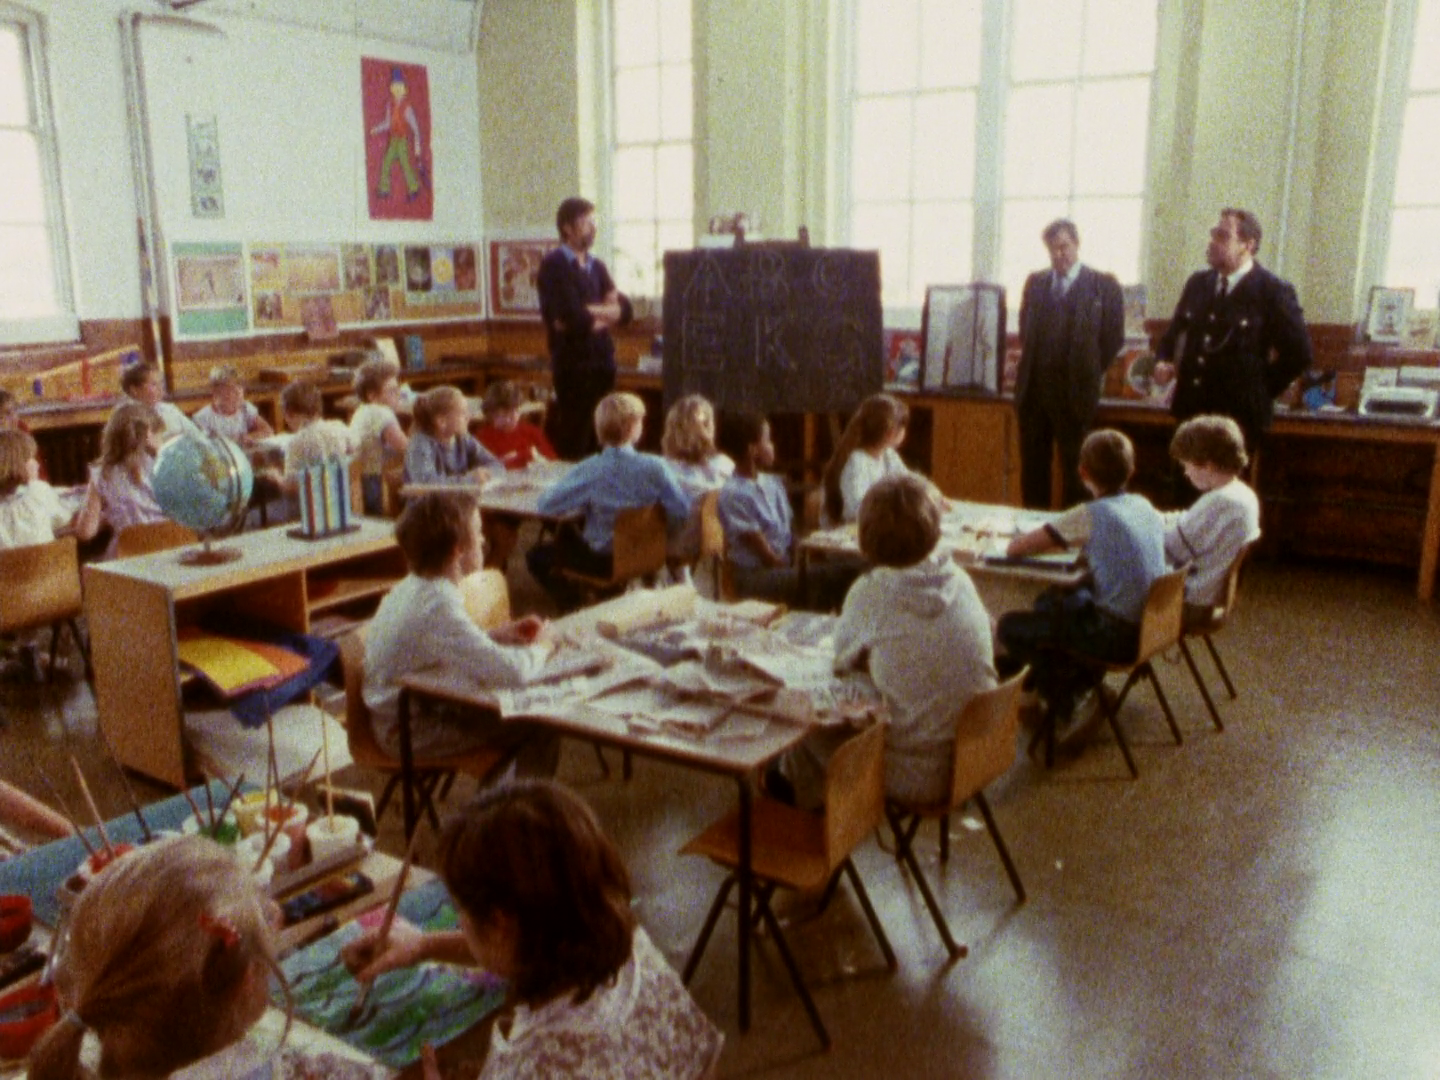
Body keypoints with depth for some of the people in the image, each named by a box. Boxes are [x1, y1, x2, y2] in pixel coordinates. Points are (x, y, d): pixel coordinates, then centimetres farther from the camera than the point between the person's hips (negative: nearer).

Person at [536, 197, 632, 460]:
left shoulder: (596, 266, 17)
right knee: (574, 448, -4)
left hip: (603, 362, 7)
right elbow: (574, 318, -18)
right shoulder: (554, 266, -7)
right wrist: (604, 312, 0)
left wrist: (589, 312, -7)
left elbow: (624, 310, 8)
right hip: (573, 366, -7)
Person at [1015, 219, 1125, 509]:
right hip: (1033, 390, 4)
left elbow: (1113, 338, 0)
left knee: (1075, 473, 3)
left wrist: (1087, 373, 0)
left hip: (1075, 394, -4)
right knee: (1032, 470, 8)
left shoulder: (1104, 285, -1)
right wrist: (1032, 365, 11)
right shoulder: (1035, 282, 12)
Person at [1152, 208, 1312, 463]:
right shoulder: (1197, 283, 11)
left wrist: (1262, 389, -4)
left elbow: (1299, 352, -5)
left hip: (1238, 415, -5)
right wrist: (1163, 360, 3)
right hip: (1191, 410, 5)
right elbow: (1174, 331, 22)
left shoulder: (1273, 291, -6)